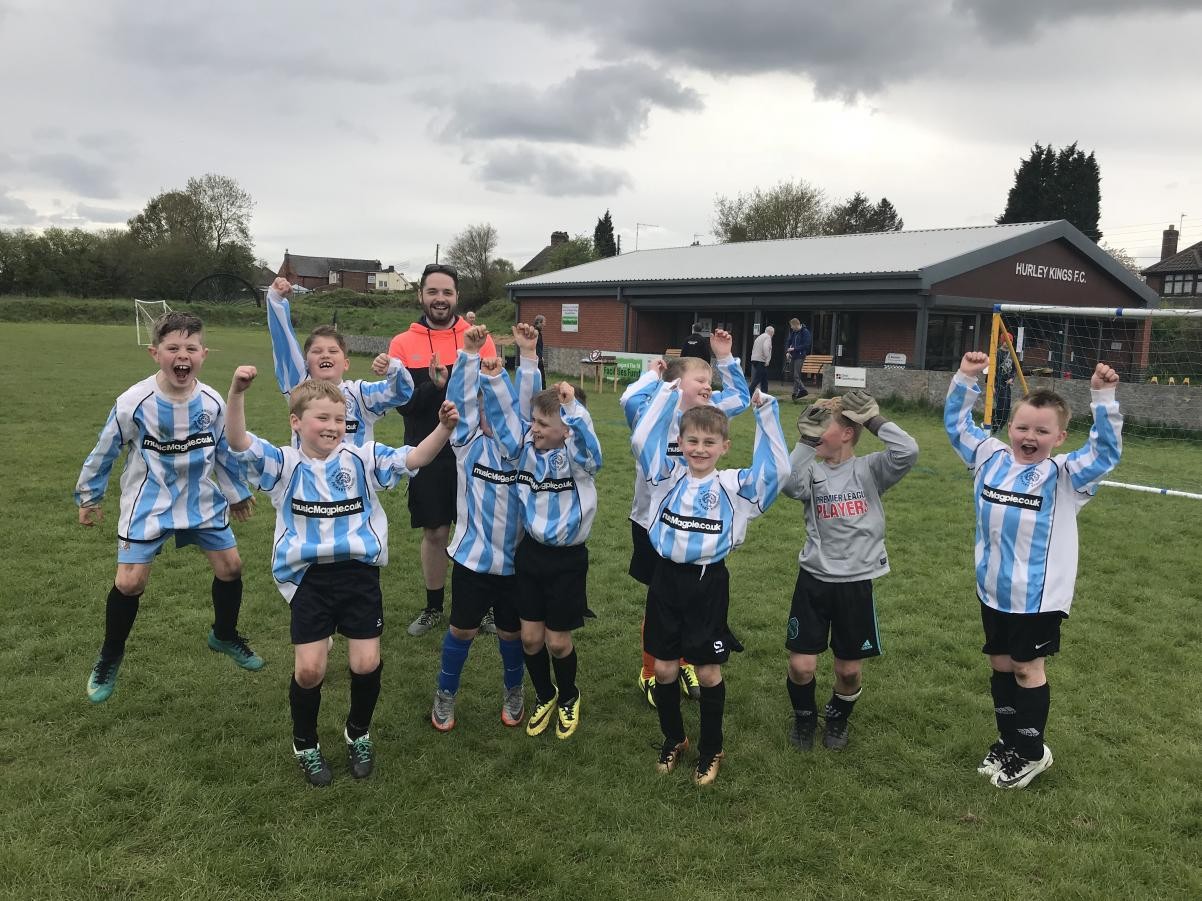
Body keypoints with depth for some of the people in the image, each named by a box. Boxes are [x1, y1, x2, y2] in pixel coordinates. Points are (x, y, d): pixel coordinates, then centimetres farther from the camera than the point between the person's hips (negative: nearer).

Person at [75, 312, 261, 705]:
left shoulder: (212, 402, -10)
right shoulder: (133, 402, -20)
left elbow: (224, 451, 7)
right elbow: (105, 450, -5)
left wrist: (237, 493, 16)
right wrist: (88, 496, 5)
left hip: (202, 500, 3)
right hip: (148, 504, -3)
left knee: (229, 565, 5)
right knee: (130, 582, -7)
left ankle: (225, 635, 31)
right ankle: (109, 658, 19)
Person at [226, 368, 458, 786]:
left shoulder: (362, 459, 2)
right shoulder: (284, 464, 0)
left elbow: (412, 458, -8)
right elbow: (240, 445, -15)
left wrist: (443, 429, -26)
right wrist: (236, 392, -31)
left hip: (359, 573, 1)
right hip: (309, 578, -1)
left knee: (366, 663, 0)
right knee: (309, 668, -3)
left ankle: (359, 734, 30)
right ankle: (305, 745, 26)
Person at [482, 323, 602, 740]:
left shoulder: (576, 456, -14)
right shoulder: (526, 448, -2)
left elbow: (589, 444, -35)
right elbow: (507, 411, -6)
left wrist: (574, 407, -44)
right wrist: (494, 377, -20)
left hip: (567, 558, -4)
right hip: (530, 551, 4)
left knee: (557, 640, 6)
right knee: (530, 637, 11)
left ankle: (568, 698, 35)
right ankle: (544, 696, 37)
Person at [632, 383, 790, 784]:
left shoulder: (734, 485, -4)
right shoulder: (668, 475, 2)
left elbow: (776, 469, -15)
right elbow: (641, 439, -6)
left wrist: (766, 413, -16)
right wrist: (668, 393, -5)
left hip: (709, 582, -2)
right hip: (667, 578, 2)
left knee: (709, 673, 9)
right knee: (664, 668, 11)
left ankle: (710, 749, 29)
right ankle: (673, 739, 34)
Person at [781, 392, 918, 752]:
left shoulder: (870, 469, -4)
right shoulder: (812, 472, -1)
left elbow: (908, 452, -23)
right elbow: (786, 483, -24)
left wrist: (874, 419, -14)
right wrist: (806, 440, -19)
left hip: (856, 582, -1)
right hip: (814, 578, 1)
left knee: (849, 669, 10)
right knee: (801, 665, -1)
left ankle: (838, 716, 41)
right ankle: (804, 716, 30)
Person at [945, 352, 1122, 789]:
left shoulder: (1064, 475, -12)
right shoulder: (990, 457, -1)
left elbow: (1106, 451, -26)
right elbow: (957, 424, 6)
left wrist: (1102, 398, -34)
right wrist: (965, 379, -5)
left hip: (1037, 595, -5)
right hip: (993, 589, 5)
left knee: (1028, 669, 8)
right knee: (1000, 664, 17)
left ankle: (1031, 752, 27)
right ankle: (1008, 740, 35)